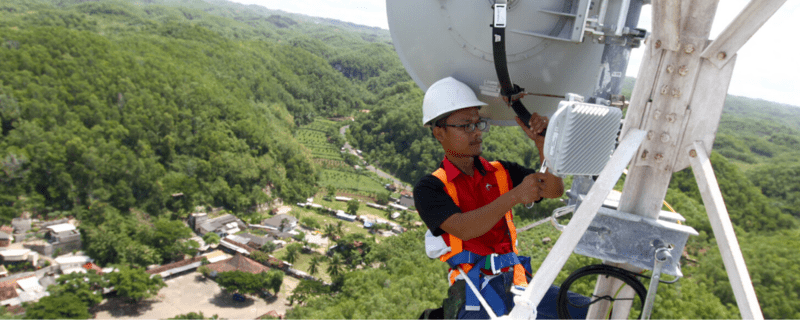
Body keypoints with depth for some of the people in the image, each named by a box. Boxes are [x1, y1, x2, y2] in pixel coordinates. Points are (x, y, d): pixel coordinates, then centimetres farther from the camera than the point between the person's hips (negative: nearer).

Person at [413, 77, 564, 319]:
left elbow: (554, 189, 14)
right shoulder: (430, 188, 3)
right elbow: (462, 229, -13)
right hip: (473, 288, -4)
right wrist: (514, 195, -20)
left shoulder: (502, 172, 16)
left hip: (515, 280, 4)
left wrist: (541, 141, 2)